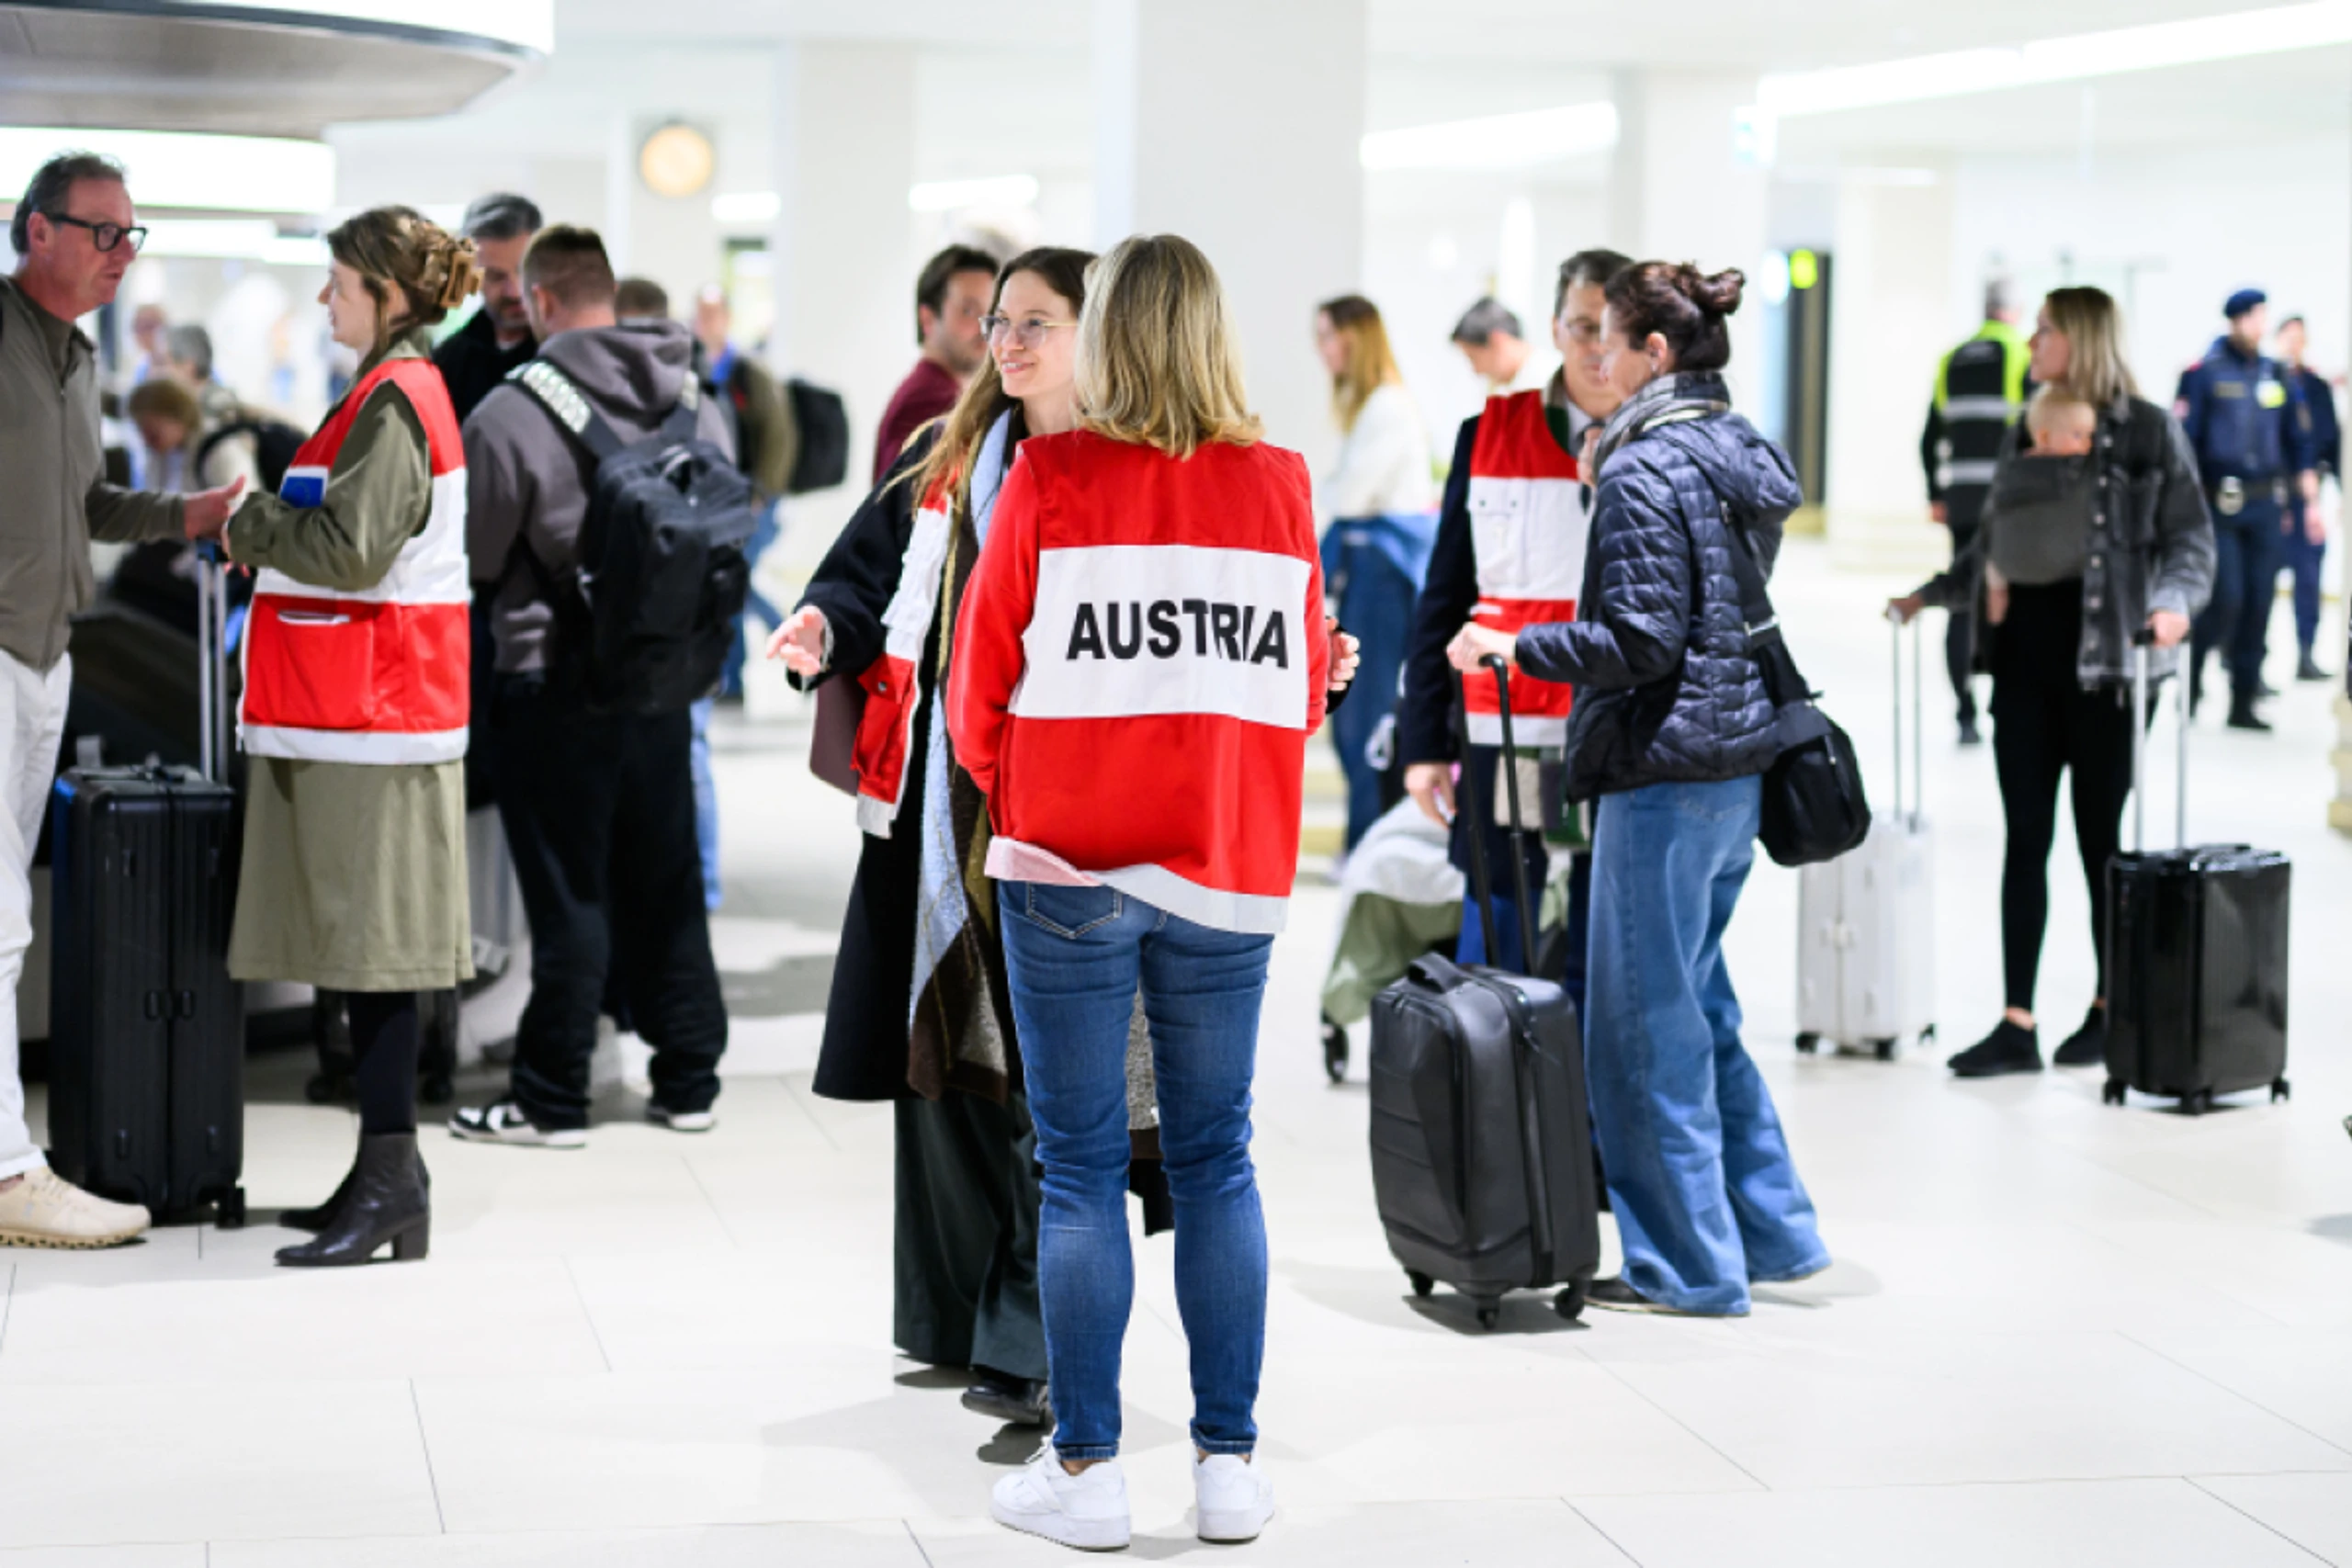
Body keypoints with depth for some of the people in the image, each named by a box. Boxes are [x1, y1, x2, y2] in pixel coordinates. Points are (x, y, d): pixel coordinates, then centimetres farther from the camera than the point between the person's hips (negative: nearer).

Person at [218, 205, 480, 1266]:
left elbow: (351, 548, -22)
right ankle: (388, 1173, 17)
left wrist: (254, 525, -8)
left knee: (372, 945, -9)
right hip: (360, 703, 10)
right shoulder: (398, 387, 18)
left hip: (374, 711, -10)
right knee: (359, 940, 12)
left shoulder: (394, 399, -14)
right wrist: (268, 534, 11)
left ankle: (390, 1187, -8)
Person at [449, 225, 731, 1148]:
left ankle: (551, 1098, 8)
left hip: (556, 686, -5)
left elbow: (473, 559, -7)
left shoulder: (512, 413, -15)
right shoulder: (694, 404, 3)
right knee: (666, 882, 13)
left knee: (568, 892, 1)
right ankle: (688, 1079, 21)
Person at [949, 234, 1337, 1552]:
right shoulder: (1282, 487, 0)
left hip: (1069, 869, -2)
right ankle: (1231, 1463, 14)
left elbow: (980, 682, -2)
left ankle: (1086, 1470, 8)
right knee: (1217, 1159, 11)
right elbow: (1305, 688, 6)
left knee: (1083, 1167, 5)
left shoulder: (1050, 478, -8)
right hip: (1230, 867, 2)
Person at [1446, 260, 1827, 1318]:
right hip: (1740, 764, 9)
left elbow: (1641, 640, -20)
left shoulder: (1645, 471, -15)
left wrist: (1513, 648, -10)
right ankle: (1770, 1231, 23)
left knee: (1646, 1021, 1)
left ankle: (1686, 1264, 7)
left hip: (1666, 770, -9)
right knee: (1701, 1003, 19)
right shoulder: (1742, 457, 12)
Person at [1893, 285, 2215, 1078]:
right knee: (2024, 840, 4)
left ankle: (2109, 1010, 20)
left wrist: (2172, 600, -23)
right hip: (2025, 656, 5)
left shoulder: (2147, 432, -4)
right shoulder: (2026, 436, 13)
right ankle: (2016, 1025, 5)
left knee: (2100, 837, 5)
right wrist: (1932, 594, 17)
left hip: (2099, 659, -5)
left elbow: (2190, 537, -7)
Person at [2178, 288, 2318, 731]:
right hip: (2218, 506, -4)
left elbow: (2298, 443, 17)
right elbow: (2182, 442, -6)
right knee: (2225, 598, -13)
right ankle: (2192, 675, 12)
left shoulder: (2279, 377, 11)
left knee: (2259, 603, 3)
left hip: (2265, 507, 4)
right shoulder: (2204, 374, -3)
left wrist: (2310, 498, 12)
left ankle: (2243, 703, 11)